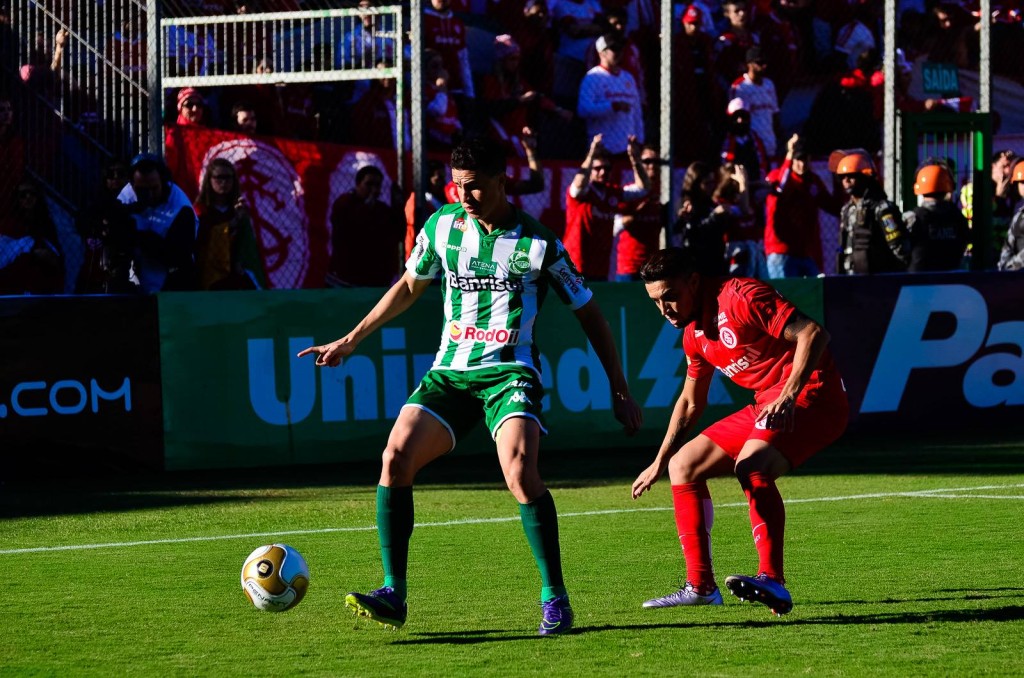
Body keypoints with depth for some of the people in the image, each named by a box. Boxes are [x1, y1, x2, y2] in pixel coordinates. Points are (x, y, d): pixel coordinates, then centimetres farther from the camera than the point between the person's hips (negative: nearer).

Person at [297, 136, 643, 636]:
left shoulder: (538, 244, -5)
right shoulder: (442, 226, 6)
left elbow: (589, 314, 4)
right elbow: (409, 286, 23)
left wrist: (619, 389, 3)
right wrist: (350, 341, 23)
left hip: (509, 373, -4)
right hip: (450, 370, 4)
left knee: (520, 473, -27)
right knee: (395, 457, -16)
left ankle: (555, 597, -14)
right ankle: (394, 595, -11)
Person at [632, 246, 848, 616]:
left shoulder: (739, 297, -16)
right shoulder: (694, 333, 13)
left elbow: (813, 334, -22)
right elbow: (690, 401, 27)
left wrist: (788, 396, -31)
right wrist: (659, 462, 26)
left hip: (812, 395, -10)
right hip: (765, 406, 10)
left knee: (750, 464, -34)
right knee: (683, 465, 10)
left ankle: (772, 581, -42)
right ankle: (701, 586, 10)